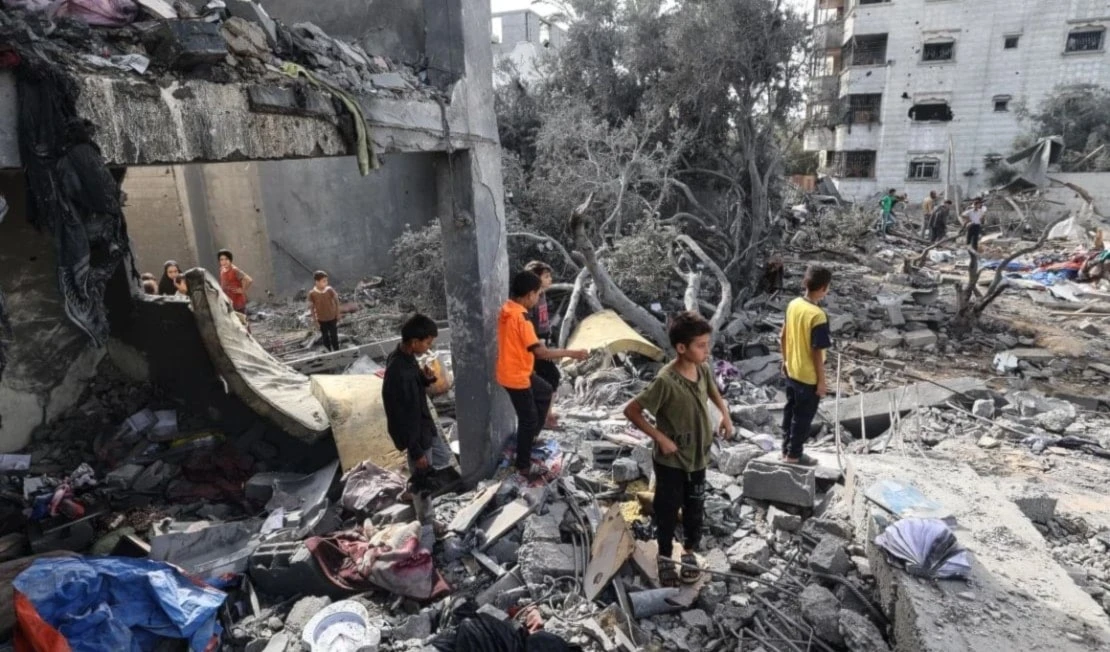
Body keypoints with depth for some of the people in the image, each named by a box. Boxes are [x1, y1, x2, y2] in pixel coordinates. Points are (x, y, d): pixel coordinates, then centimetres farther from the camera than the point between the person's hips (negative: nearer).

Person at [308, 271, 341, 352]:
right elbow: (311, 307, -6)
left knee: (334, 335, 12)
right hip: (321, 319, 0)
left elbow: (336, 302, -4)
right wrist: (315, 320, -3)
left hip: (332, 318, 0)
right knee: (325, 336, 17)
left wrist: (338, 315, -1)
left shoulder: (330, 290, -18)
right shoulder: (312, 293, -18)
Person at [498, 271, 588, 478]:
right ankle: (524, 465, 23)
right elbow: (541, 352, -29)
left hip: (519, 371, 9)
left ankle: (530, 436, 36)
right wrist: (572, 353, -21)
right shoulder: (520, 317, -28)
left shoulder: (507, 309, 2)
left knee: (545, 391, 27)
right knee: (528, 419, 6)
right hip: (516, 376, -9)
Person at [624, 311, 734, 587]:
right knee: (668, 510, 13)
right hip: (671, 460, -5)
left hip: (698, 457, 6)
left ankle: (690, 552, 44)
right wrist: (660, 438, -21)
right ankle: (665, 557, 37)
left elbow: (713, 391, 16)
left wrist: (725, 415, 0)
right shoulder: (666, 381, -28)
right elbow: (631, 411, -23)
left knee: (695, 509, 20)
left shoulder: (703, 369, -8)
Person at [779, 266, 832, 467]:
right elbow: (817, 353, -22)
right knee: (803, 416, 9)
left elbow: (783, 337, 7)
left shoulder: (793, 305, -3)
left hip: (791, 371, 7)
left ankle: (786, 449, 33)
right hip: (808, 376, -7)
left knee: (790, 411, 20)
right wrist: (821, 381, -12)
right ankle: (794, 455, 23)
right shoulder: (818, 316, -26)